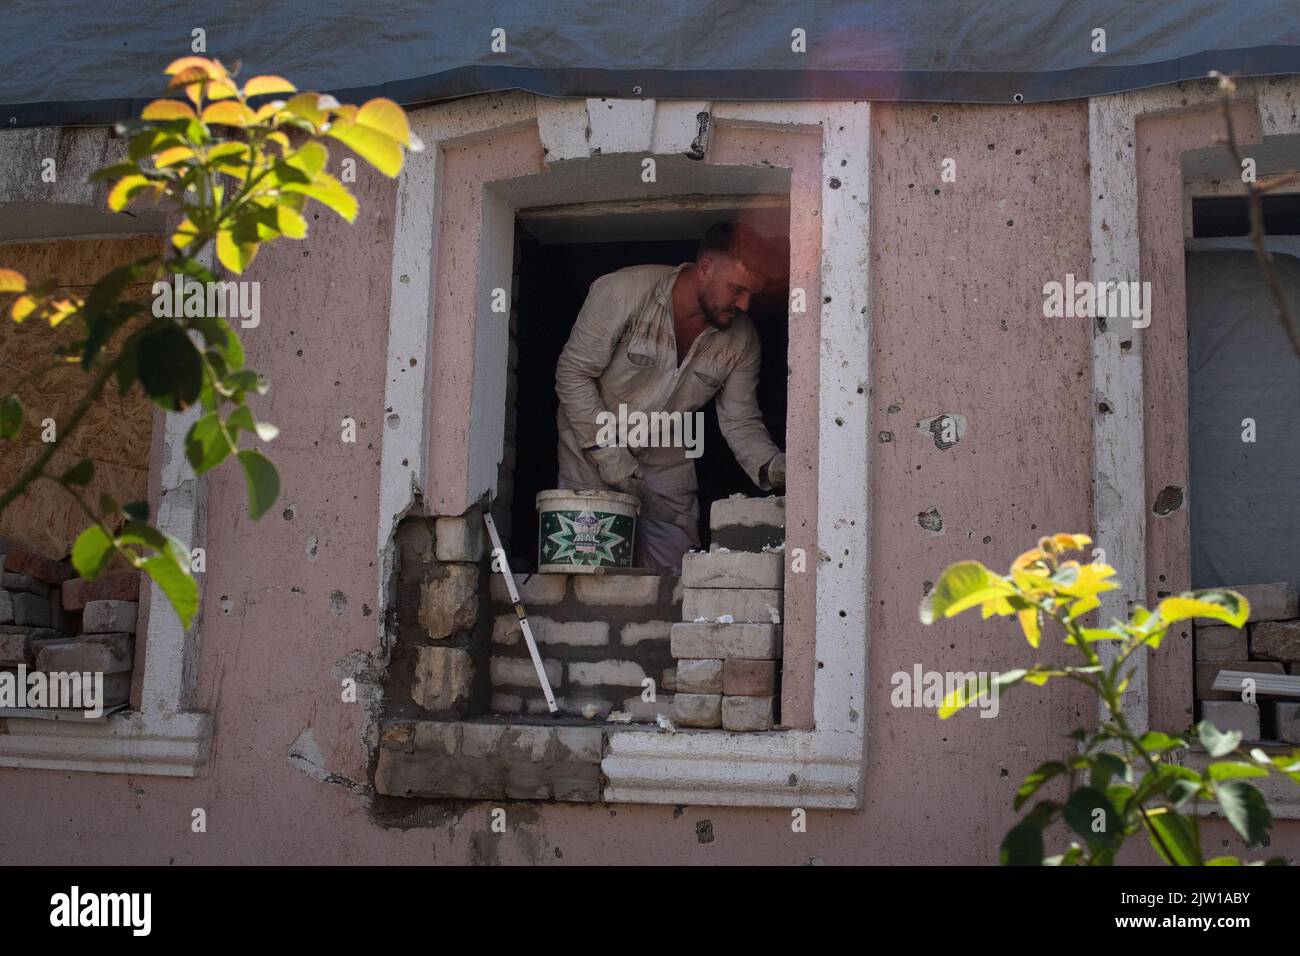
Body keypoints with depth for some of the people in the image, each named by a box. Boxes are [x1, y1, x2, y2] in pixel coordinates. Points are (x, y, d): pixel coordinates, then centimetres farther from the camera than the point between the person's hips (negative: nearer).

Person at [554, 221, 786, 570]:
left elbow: (740, 421, -5)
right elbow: (573, 374, -17)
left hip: (667, 462, 3)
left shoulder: (741, 338, -10)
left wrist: (772, 465, -26)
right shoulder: (622, 292, -23)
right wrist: (608, 453, -21)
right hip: (593, 443, -3)